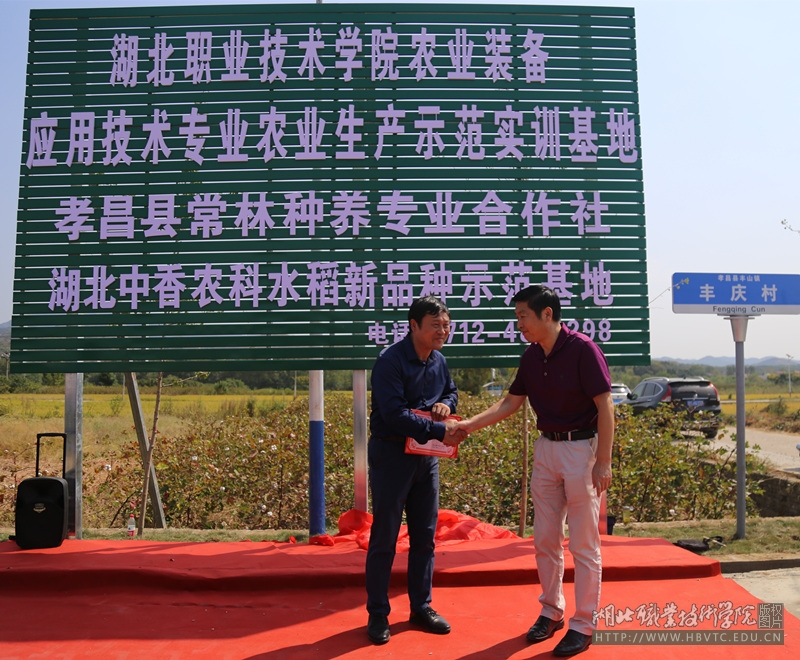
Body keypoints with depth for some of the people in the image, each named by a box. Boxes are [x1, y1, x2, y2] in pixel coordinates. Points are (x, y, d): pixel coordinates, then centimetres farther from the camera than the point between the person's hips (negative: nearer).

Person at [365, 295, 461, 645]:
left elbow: (451, 391, 23)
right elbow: (395, 414, -26)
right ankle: (378, 614, 18)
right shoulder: (390, 361, -18)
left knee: (424, 535, 14)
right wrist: (440, 429, -29)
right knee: (384, 537, 3)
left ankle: (421, 607, 29)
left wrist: (446, 404, -1)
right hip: (391, 454, -7)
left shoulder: (439, 361, 6)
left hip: (427, 455, 7)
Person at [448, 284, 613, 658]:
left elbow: (605, 406, -15)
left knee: (583, 543, 3)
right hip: (546, 448, 7)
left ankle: (583, 625, 17)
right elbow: (511, 403, 12)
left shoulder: (583, 349, -16)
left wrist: (603, 463, -18)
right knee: (544, 538, 13)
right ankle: (551, 612, 30)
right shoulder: (531, 357, 4)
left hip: (582, 449, -7)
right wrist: (471, 424, 2)